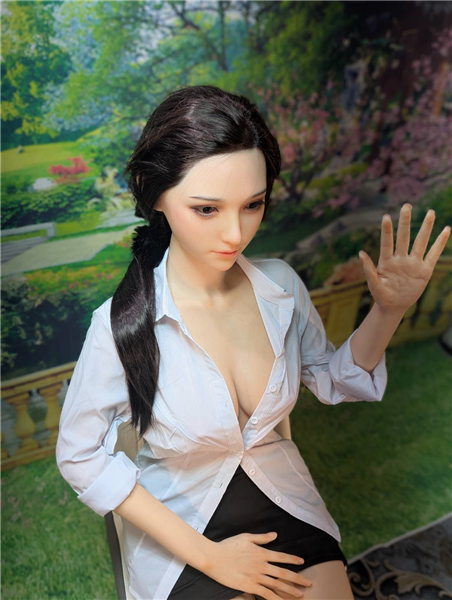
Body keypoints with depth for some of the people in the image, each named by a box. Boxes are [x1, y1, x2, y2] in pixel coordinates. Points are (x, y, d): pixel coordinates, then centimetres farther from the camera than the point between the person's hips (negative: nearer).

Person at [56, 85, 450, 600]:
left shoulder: (280, 285, -14)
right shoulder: (123, 325, -26)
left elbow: (332, 380, 2)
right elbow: (80, 457, -14)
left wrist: (388, 310, -15)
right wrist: (205, 555, -13)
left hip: (287, 509, 3)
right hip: (182, 528, -3)